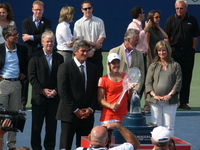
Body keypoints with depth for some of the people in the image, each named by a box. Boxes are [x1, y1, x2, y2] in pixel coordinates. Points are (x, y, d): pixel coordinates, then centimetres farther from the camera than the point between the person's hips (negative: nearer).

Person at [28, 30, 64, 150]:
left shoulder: (59, 58, 8)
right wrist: (42, 90, -12)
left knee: (52, 125, 4)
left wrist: (55, 91, -8)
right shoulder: (35, 58, 0)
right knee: (36, 125, 3)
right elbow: (32, 77, -4)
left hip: (54, 97, 2)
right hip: (39, 97, -2)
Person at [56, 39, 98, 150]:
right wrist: (75, 110, -12)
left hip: (87, 115, 4)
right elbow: (62, 91, -8)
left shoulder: (92, 68, 13)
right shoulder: (65, 67, -3)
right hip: (70, 114, -4)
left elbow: (95, 91, 13)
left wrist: (90, 109, -3)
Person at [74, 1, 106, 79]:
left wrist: (93, 50, -9)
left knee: (98, 74, -4)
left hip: (96, 52, 1)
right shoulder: (78, 23, 5)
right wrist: (94, 44, -11)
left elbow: (102, 37, 2)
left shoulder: (99, 22, 9)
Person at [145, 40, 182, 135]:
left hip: (170, 102, -1)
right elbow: (148, 82, 5)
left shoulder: (175, 66, 8)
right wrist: (154, 95, -10)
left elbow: (178, 82, 1)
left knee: (169, 127, -2)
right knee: (156, 125, 0)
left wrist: (170, 95, -12)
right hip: (155, 101, 1)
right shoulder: (153, 66, 13)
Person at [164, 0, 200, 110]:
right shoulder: (170, 20, 2)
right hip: (174, 51, -1)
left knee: (186, 78, 3)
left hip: (188, 52, 1)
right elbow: (166, 37, 2)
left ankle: (183, 102, 9)